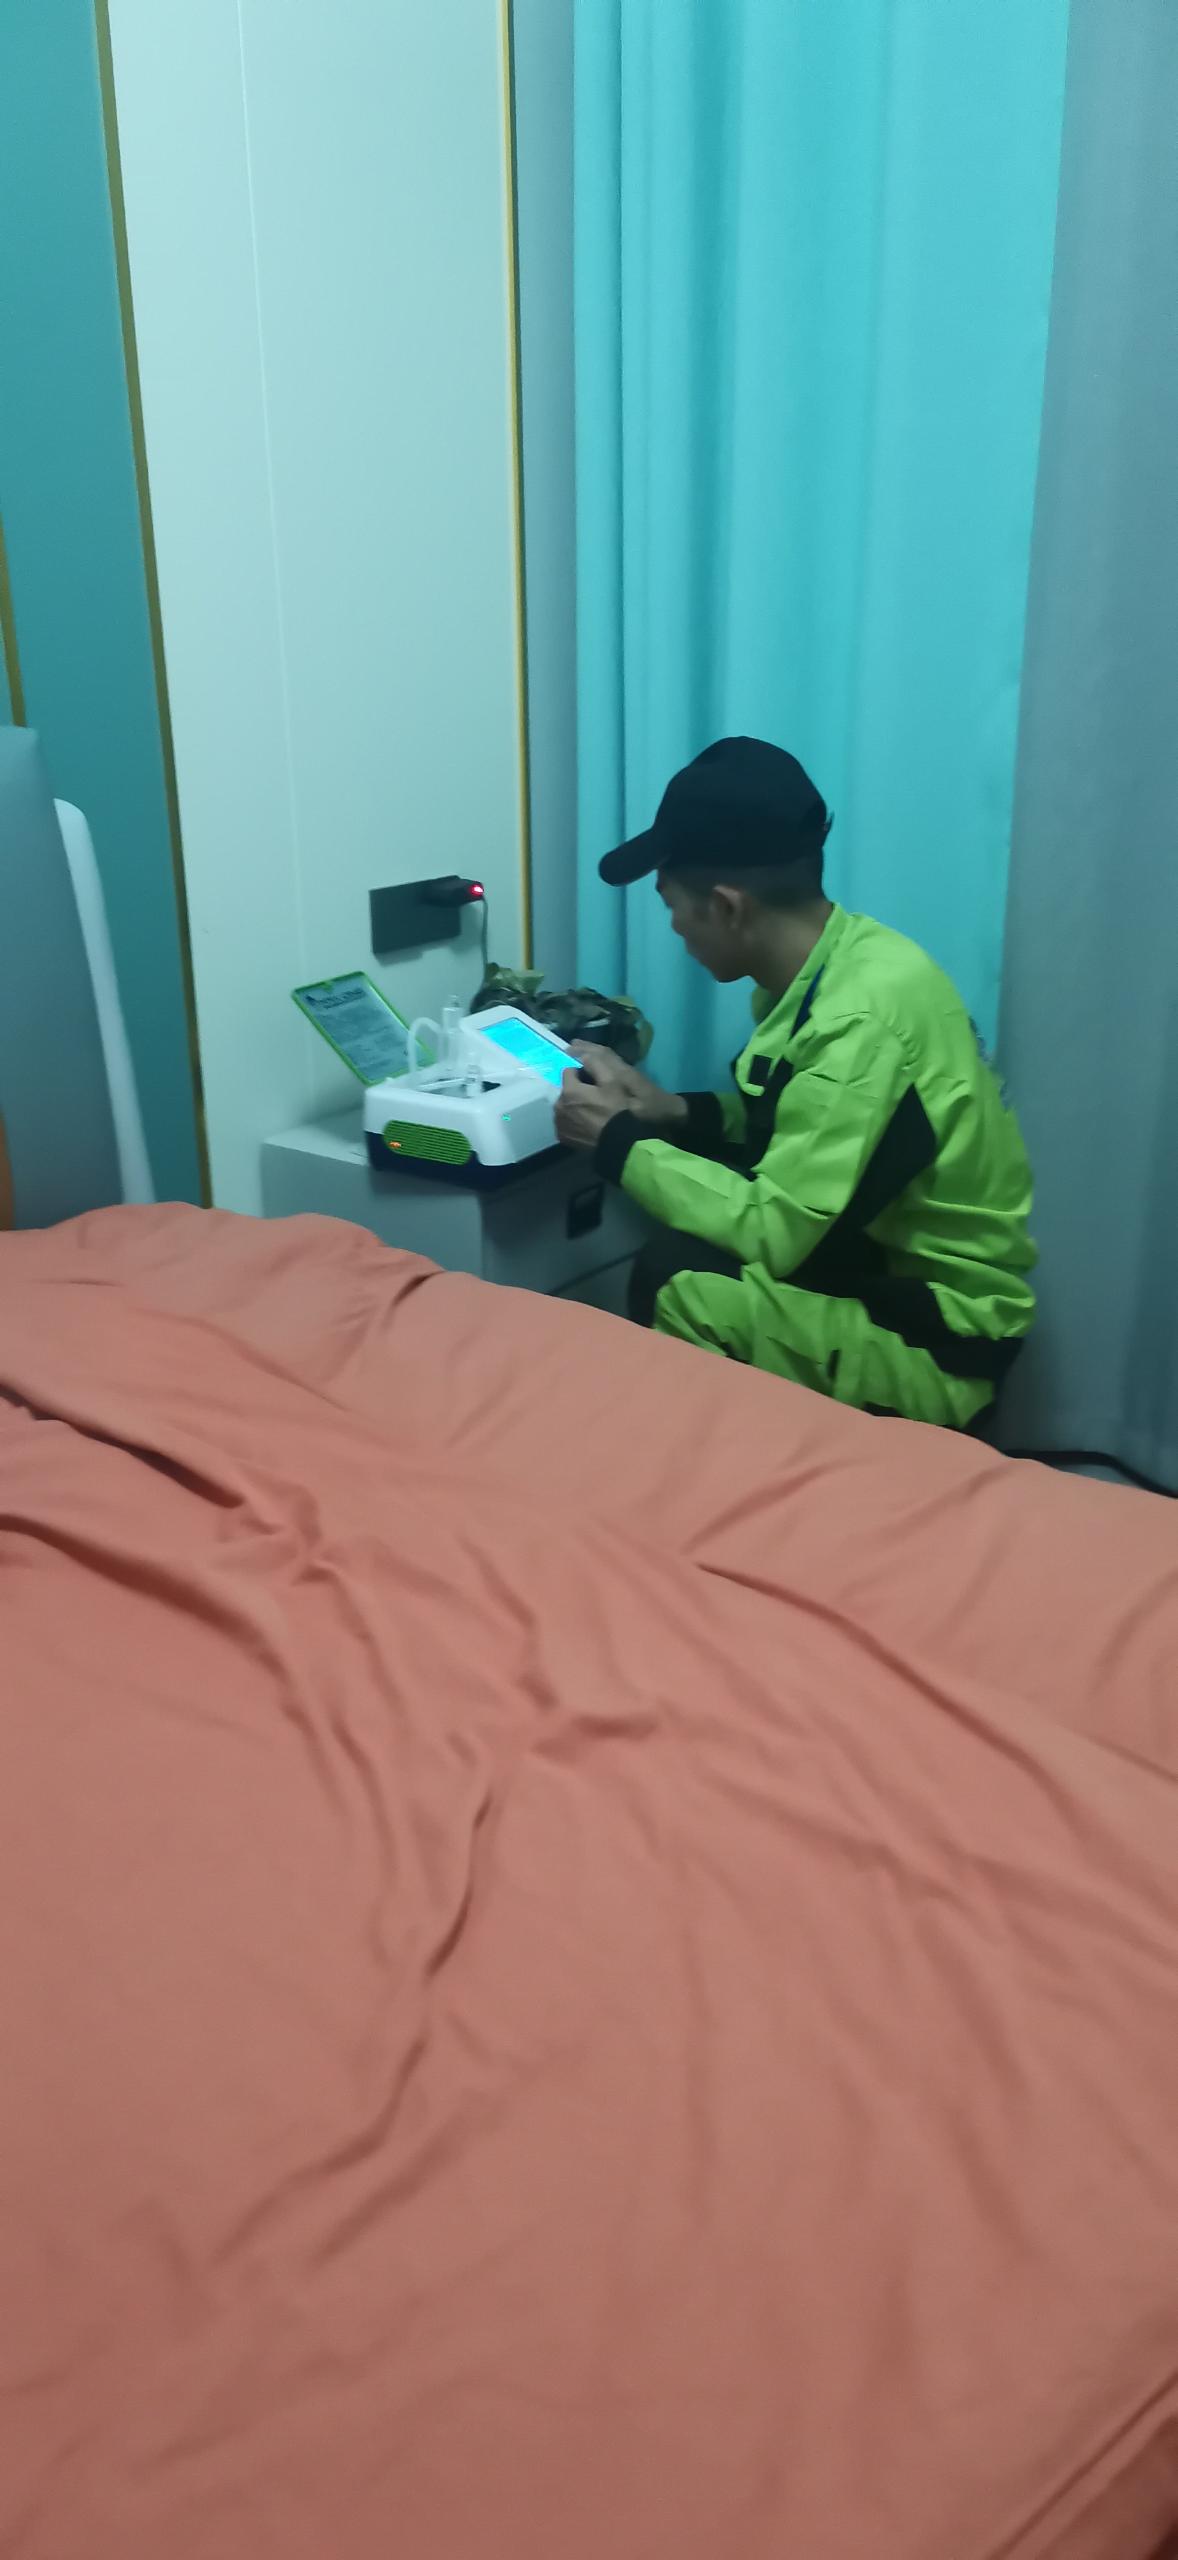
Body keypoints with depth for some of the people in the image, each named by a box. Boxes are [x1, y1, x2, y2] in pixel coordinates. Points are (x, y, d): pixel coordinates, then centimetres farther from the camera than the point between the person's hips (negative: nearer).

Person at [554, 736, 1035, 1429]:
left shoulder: (860, 1019, -27)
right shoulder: (837, 960, 0)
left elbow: (773, 1233, -28)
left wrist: (620, 1141, -15)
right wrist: (672, 1112, 0)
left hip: (936, 1339, -9)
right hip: (896, 1270, 9)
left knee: (677, 1281, -25)